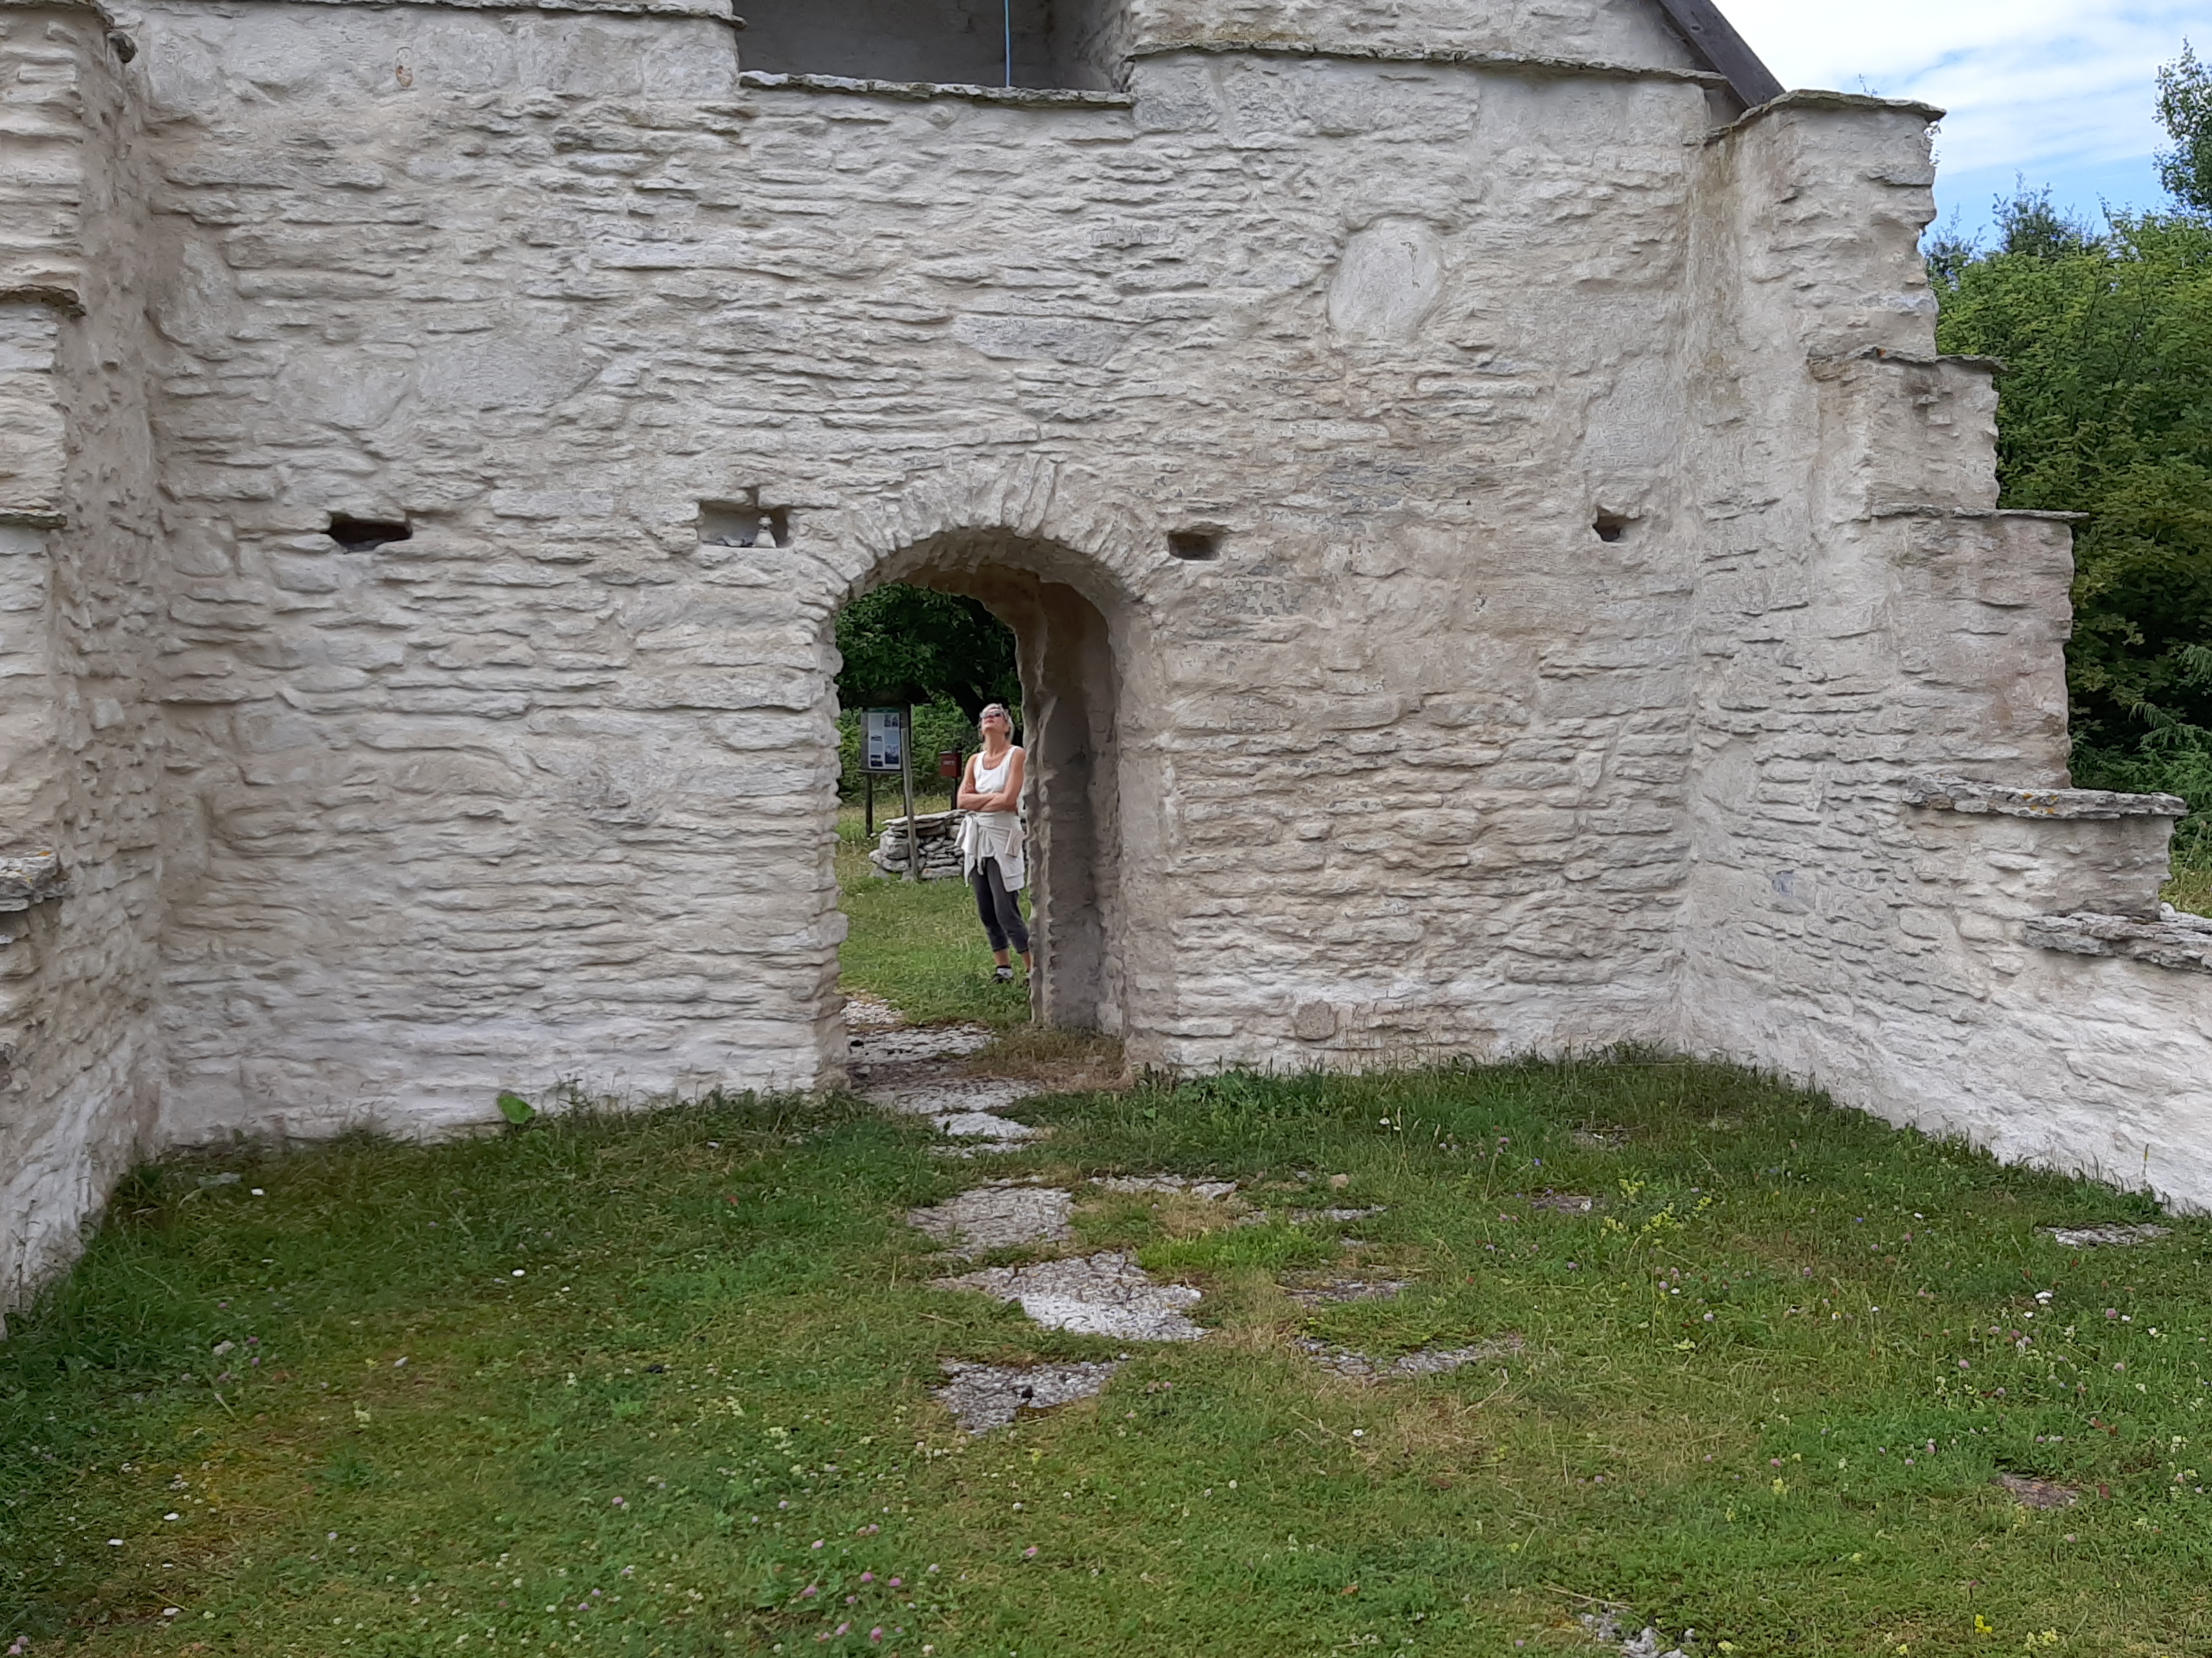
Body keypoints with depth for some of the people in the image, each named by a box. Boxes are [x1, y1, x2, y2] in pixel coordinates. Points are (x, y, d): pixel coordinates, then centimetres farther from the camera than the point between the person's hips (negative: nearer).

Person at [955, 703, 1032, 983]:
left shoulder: (1017, 755, -5)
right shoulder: (975, 760, 11)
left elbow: (1009, 799, -16)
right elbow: (962, 801, 1)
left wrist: (977, 801, -3)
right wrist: (992, 797, -10)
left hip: (1002, 839, -6)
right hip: (976, 839, 6)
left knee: (1007, 913, -10)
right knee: (987, 912, 9)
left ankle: (1033, 970, -1)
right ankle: (1003, 969, 18)